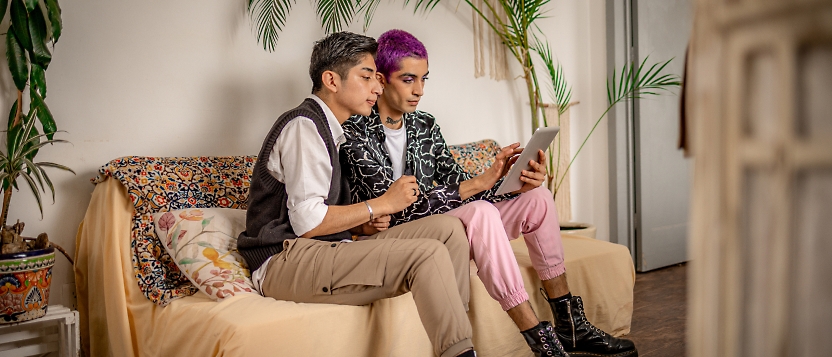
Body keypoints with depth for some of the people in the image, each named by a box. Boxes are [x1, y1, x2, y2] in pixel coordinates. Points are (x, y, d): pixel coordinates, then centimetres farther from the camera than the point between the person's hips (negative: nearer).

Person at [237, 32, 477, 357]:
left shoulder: (328, 131, 21)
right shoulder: (303, 125, -10)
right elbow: (307, 222, -19)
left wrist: (364, 224, 3)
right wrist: (381, 205, -10)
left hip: (321, 252, 9)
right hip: (285, 261, -9)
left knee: (448, 228, -3)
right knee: (429, 255, -25)